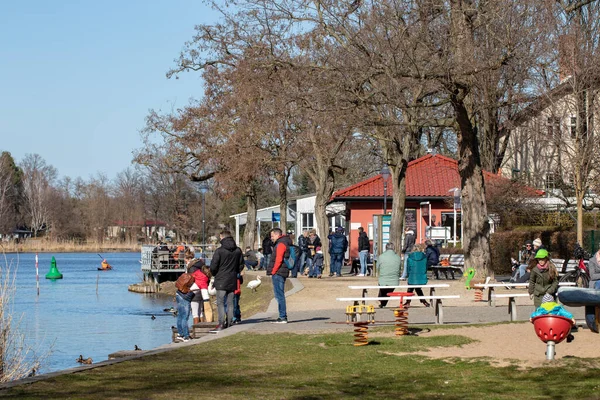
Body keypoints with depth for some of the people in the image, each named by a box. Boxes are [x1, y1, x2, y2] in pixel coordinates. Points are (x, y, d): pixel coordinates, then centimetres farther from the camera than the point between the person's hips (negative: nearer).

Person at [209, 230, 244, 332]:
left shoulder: (219, 251, -12)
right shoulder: (238, 250, 4)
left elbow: (213, 267, -10)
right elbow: (241, 266, 11)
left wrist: (214, 274, 9)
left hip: (221, 281, -5)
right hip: (233, 281, 5)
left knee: (220, 303, -3)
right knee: (230, 303, 10)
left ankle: (221, 324, -11)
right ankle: (229, 323, 10)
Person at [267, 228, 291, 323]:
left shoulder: (281, 244, -12)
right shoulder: (284, 243, 19)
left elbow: (279, 260, -20)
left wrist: (273, 271, -14)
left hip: (278, 273, -10)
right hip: (281, 273, 10)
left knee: (279, 295, -9)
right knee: (280, 295, 13)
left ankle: (283, 317, -10)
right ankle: (283, 317, 16)